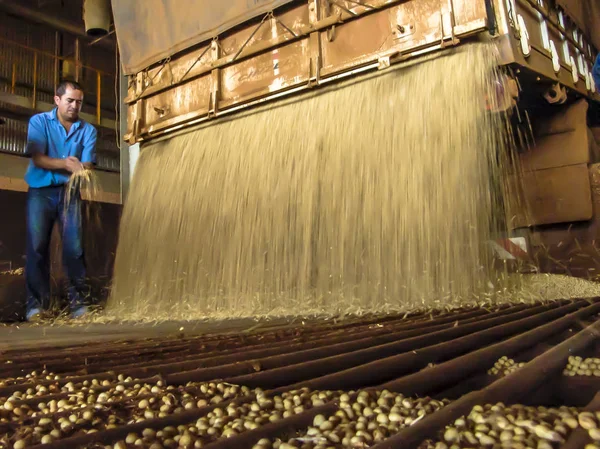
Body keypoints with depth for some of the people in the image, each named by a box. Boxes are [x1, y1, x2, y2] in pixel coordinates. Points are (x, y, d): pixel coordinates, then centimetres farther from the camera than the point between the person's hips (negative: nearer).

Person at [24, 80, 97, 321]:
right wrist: (64, 163, -28)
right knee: (37, 245, -6)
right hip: (41, 190, -1)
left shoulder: (88, 130, 5)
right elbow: (37, 158, -11)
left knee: (74, 246, -6)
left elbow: (87, 162, -6)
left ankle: (79, 301, -3)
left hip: (69, 191, 1)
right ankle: (36, 303, -2)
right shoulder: (38, 121, 1)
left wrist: (80, 169, -30)